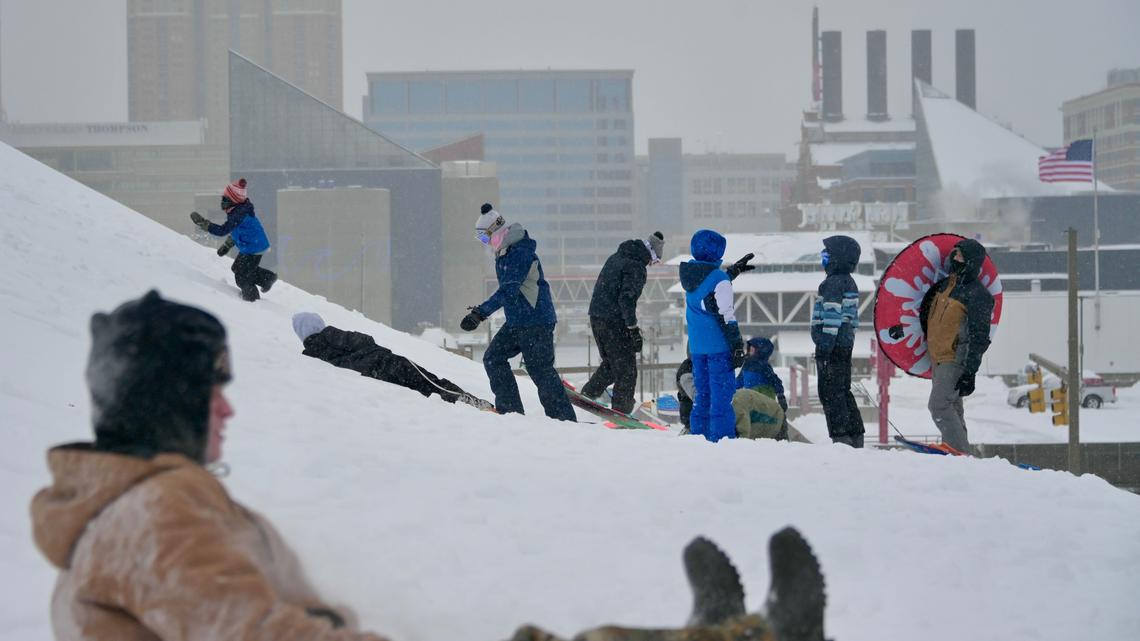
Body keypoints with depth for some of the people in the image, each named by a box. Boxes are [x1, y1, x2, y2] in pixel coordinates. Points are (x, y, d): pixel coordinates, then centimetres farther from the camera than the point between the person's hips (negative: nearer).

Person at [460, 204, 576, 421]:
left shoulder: (521, 254, -21)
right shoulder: (503, 254, 11)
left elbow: (509, 291, -31)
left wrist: (480, 313, -36)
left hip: (536, 322, -10)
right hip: (515, 322, 10)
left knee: (540, 370, -7)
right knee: (493, 358, 4)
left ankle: (565, 419, 0)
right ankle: (511, 409, 5)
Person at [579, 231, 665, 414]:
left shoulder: (616, 257, 14)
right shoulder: (636, 267, -14)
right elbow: (627, 298, -21)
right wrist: (633, 328, -17)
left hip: (596, 316, 8)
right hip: (615, 321, -8)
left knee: (610, 363, 24)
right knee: (626, 368, 1)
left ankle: (589, 392, 19)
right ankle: (621, 411, 2)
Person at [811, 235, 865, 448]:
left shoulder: (834, 282, -14)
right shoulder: (849, 282, 17)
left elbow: (832, 315, -21)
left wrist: (825, 344, -21)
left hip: (833, 345, -10)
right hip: (846, 343, 10)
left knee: (830, 392, -7)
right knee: (843, 391, 15)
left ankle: (840, 436, -11)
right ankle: (855, 436, 17)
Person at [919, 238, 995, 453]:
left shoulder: (978, 294, -13)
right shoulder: (945, 284, 12)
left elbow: (979, 337, -17)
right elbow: (926, 310, 32)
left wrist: (970, 372, -21)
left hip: (956, 360, -9)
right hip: (938, 358, 9)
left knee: (939, 406, -19)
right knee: (951, 408, 13)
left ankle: (961, 454, -18)